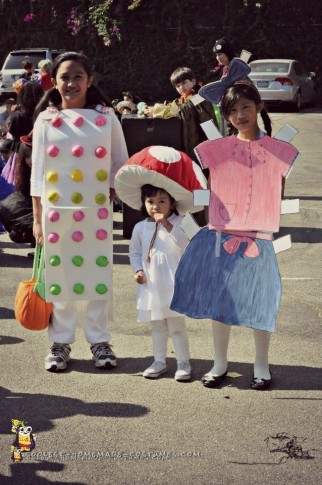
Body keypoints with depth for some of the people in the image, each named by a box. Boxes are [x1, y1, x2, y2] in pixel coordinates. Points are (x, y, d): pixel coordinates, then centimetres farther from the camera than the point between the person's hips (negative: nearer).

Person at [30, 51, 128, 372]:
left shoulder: (106, 117, 2)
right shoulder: (46, 120, 3)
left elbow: (121, 163, 8)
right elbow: (38, 171, 4)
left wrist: (114, 192, -6)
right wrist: (37, 218, 1)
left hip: (96, 211, 0)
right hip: (56, 211, 0)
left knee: (98, 275, 4)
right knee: (58, 276, 4)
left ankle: (99, 341, 17)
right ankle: (60, 343, 16)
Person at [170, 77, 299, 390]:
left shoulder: (277, 151, 1)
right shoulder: (218, 150, 1)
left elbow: (277, 197, 7)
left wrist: (266, 227, 0)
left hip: (258, 241, -1)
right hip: (220, 238, 1)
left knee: (258, 304, 6)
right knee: (219, 301, 8)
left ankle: (261, 367, 22)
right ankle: (220, 364, 23)